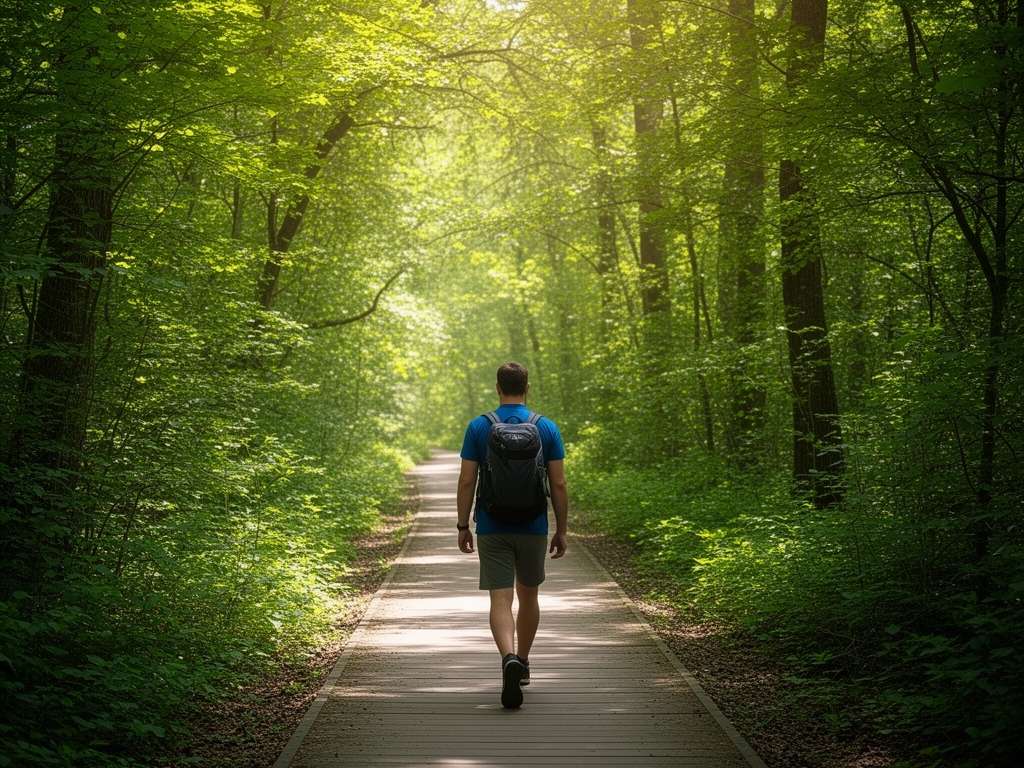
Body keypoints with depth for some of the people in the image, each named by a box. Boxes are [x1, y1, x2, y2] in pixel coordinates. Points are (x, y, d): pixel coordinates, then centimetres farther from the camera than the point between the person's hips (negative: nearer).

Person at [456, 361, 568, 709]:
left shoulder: (478, 427, -4)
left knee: (500, 599, -4)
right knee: (528, 596, 19)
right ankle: (522, 663, 31)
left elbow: (466, 481, -4)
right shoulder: (547, 428, -2)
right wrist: (561, 530, 7)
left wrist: (462, 527, 5)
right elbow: (558, 485, -2)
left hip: (492, 529, -1)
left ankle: (509, 659, -28)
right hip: (533, 528, 1)